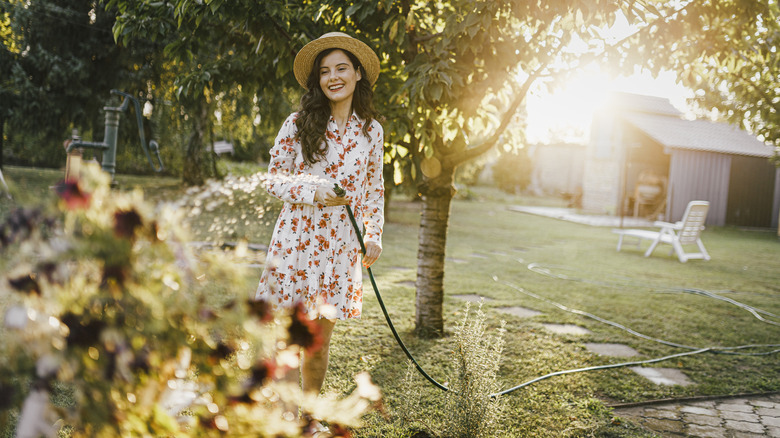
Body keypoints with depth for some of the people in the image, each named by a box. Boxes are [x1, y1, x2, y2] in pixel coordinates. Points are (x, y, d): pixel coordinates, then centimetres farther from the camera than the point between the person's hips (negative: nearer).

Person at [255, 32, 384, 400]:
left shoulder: (371, 130, 6)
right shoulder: (298, 124, -2)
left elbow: (374, 187, 15)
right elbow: (273, 179, 1)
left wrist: (374, 235, 9)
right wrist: (314, 192, -16)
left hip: (340, 242, 2)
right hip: (296, 237, -2)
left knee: (321, 338, 10)